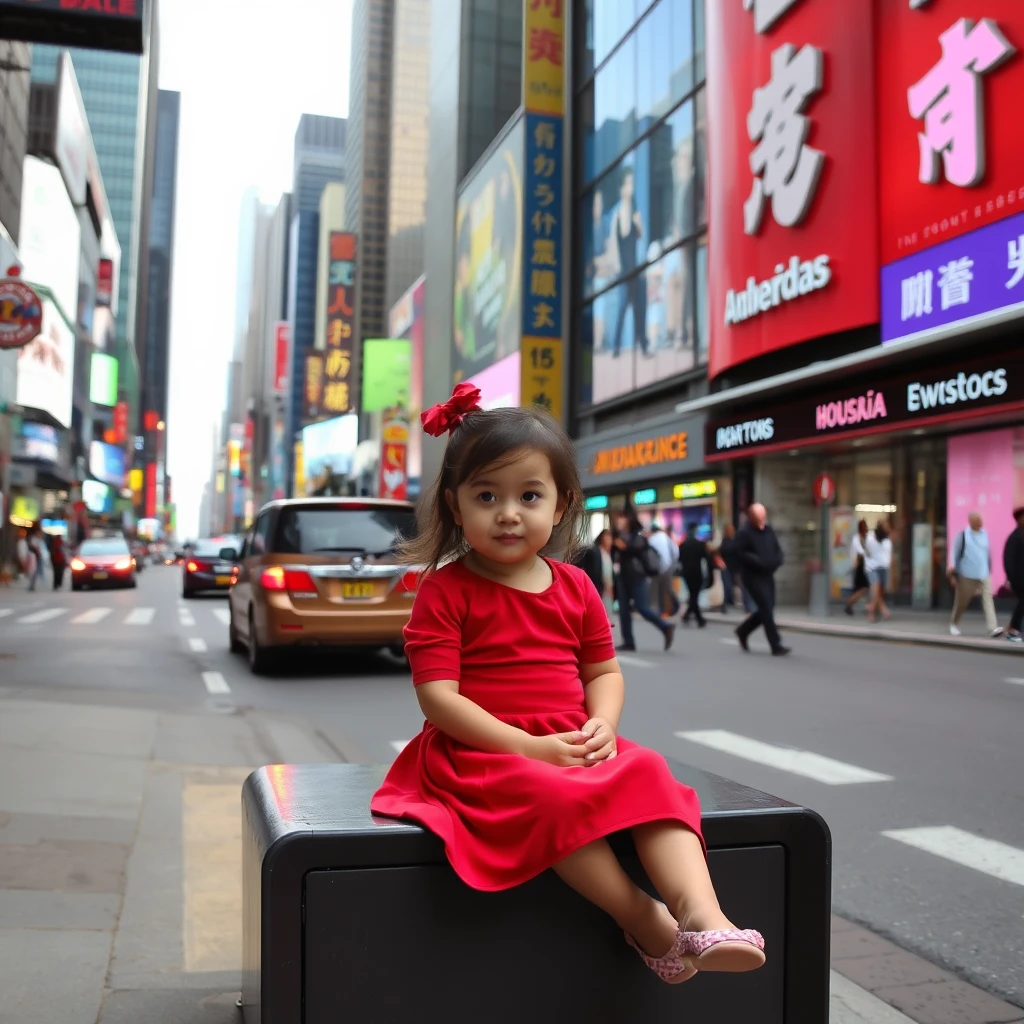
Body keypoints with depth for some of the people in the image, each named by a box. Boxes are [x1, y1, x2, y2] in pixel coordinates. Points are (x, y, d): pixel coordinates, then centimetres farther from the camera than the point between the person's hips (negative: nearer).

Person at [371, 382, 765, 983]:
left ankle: (702, 914, -29)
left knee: (650, 775, -21)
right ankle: (644, 922, -20)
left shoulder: (575, 587, 10)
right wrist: (527, 746, -20)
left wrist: (603, 725, -8)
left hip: (575, 747, 5)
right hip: (481, 753, -5)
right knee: (554, 796, -33)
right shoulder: (446, 590, -6)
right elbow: (437, 695, -13)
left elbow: (604, 669, 16)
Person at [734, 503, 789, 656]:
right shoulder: (744, 533, -9)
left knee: (765, 609, 11)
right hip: (753, 576, -7)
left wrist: (775, 563, -6)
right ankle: (776, 646, -6)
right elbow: (743, 554, -15)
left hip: (768, 576, 7)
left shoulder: (769, 531, 10)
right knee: (767, 610, -10)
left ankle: (743, 631, 32)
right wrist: (761, 563, -21)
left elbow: (778, 550, 14)